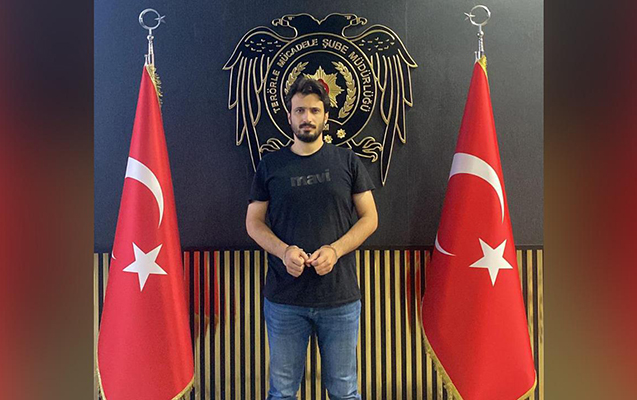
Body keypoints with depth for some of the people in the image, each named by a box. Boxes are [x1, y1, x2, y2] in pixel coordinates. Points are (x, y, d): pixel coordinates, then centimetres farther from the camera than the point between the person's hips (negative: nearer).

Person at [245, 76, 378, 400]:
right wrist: (284, 250, -12)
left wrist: (335, 250, -13)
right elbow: (254, 221, 7)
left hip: (340, 298, 0)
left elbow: (369, 218, 4)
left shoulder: (347, 161, 4)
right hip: (284, 298, 1)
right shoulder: (270, 165, 5)